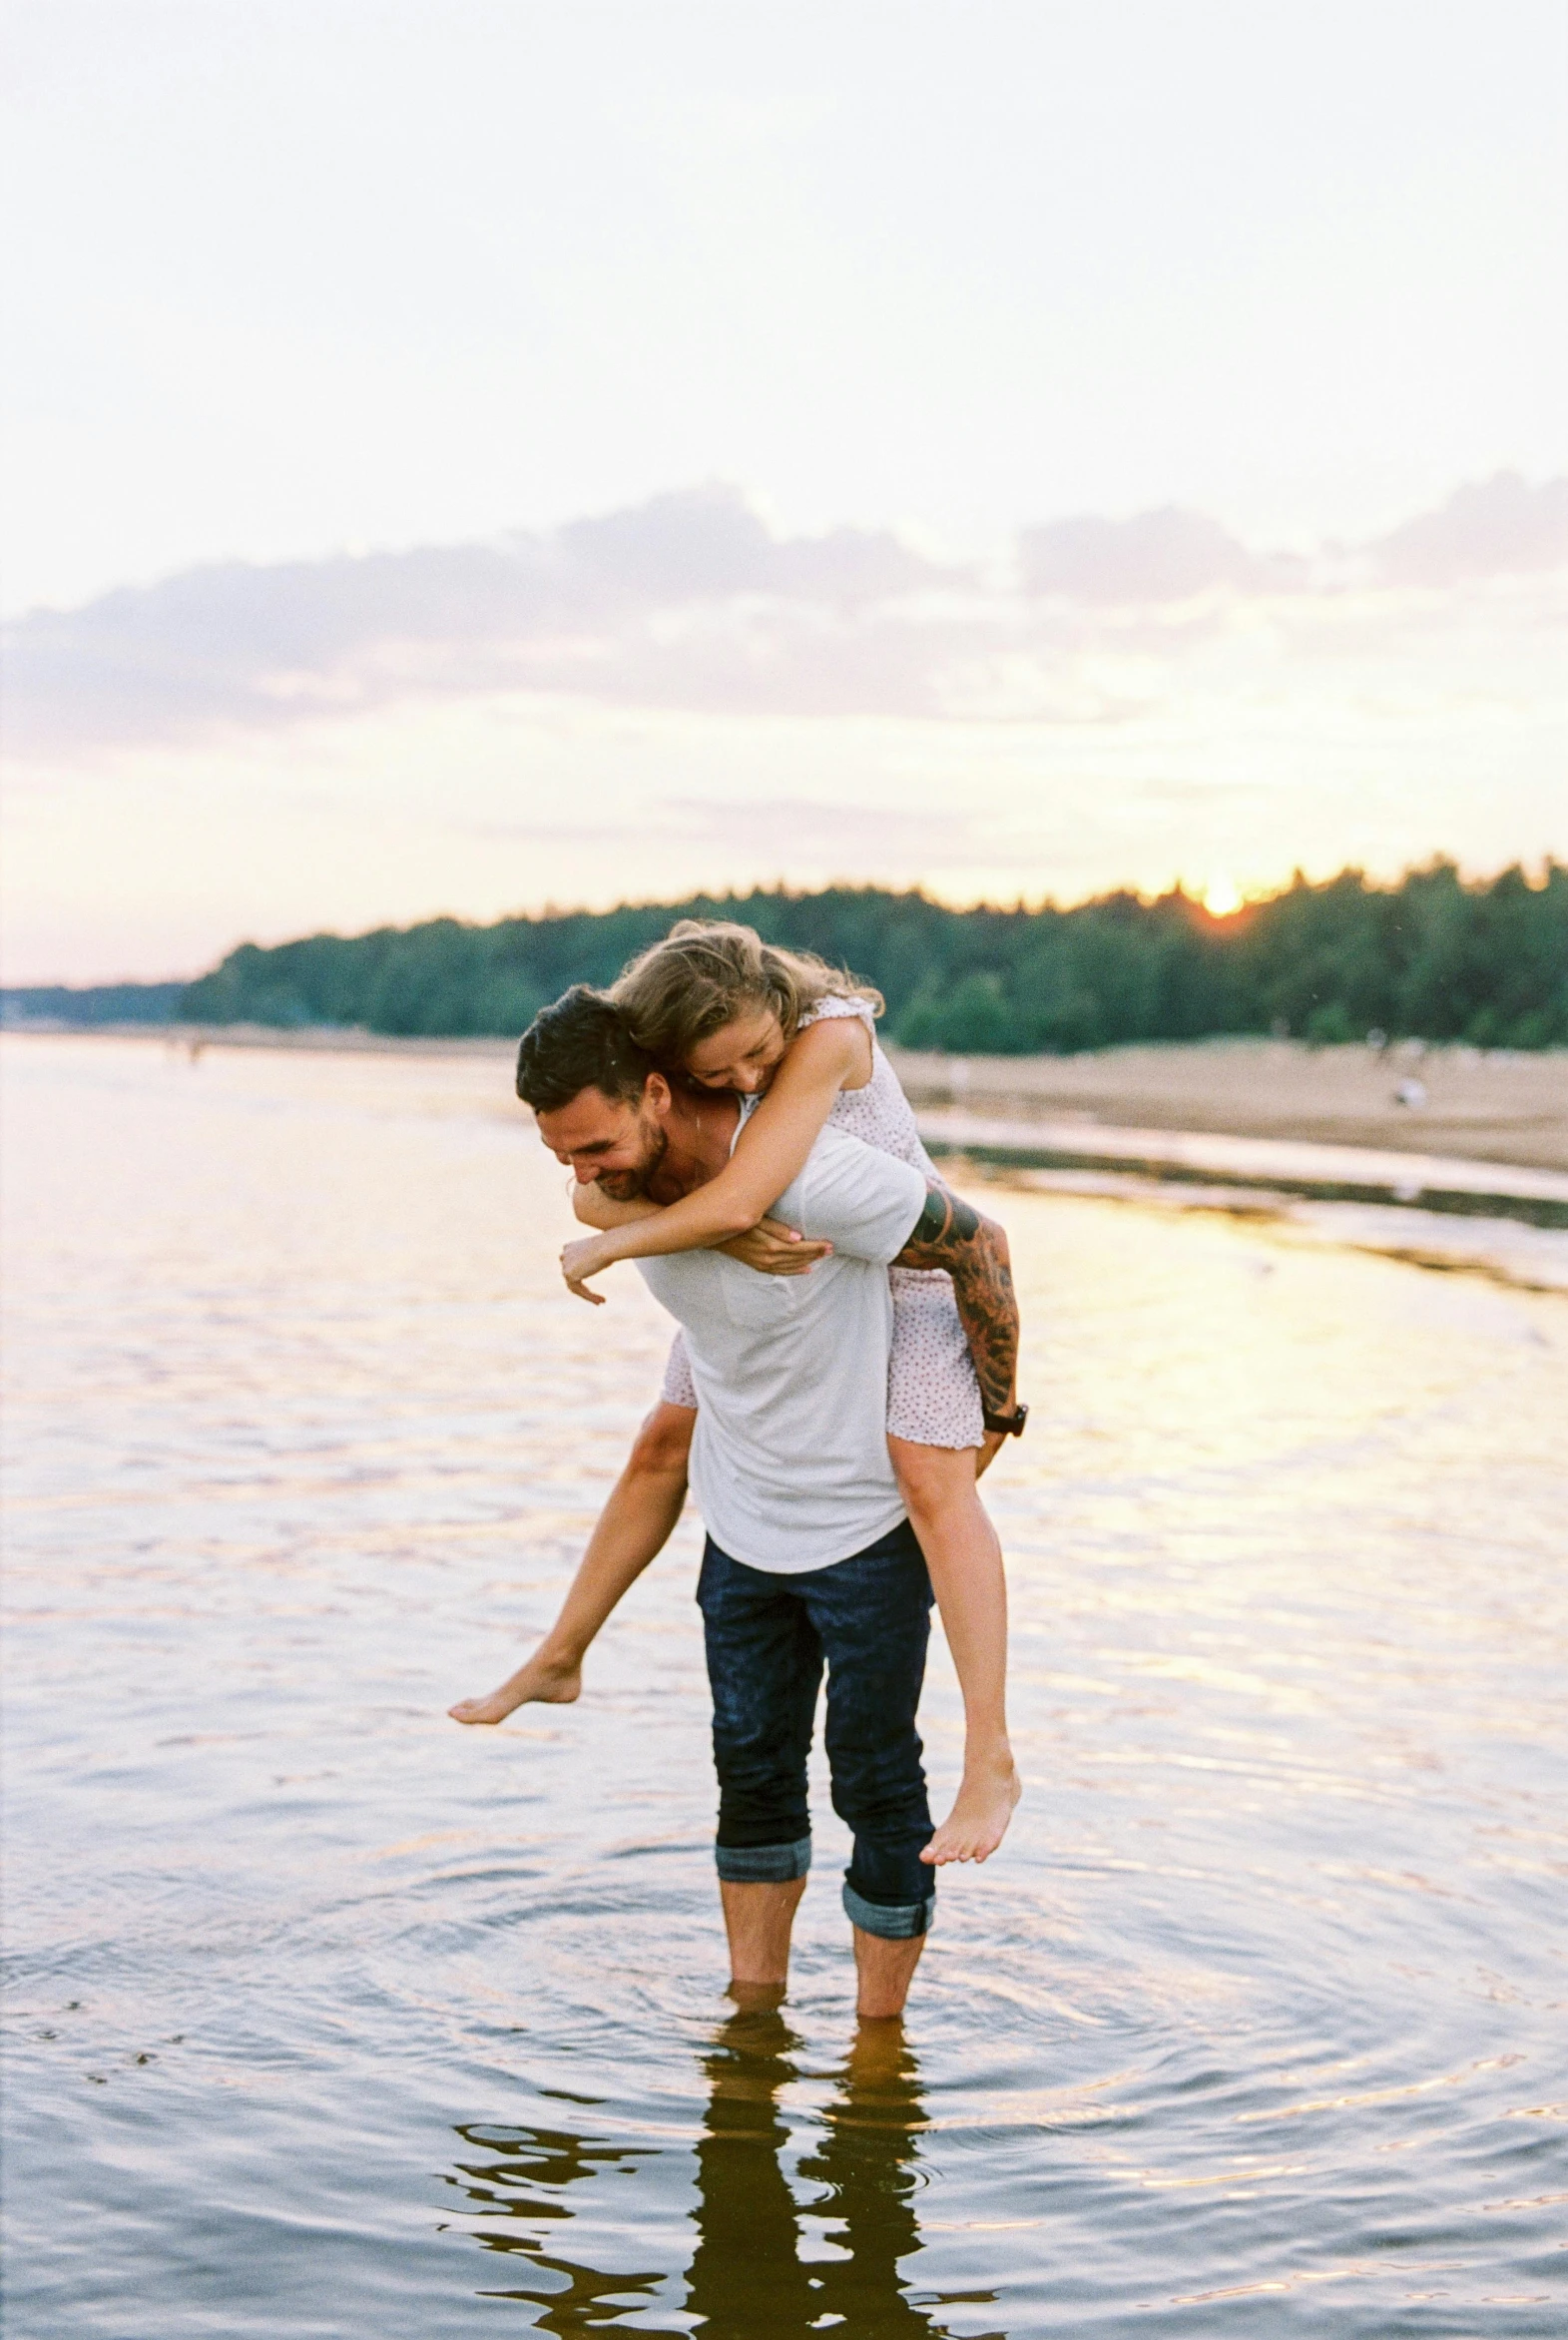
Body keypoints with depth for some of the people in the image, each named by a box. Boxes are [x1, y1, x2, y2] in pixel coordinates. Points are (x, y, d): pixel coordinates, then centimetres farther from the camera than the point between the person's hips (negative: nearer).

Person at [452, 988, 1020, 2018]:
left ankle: (879, 2032, 18)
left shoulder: (814, 1177, -32)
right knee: (753, 1766, 14)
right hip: (743, 1522, 7)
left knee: (875, 1780, 3)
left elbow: (980, 1247, -18)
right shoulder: (633, 1179, -9)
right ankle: (754, 2004, 29)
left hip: (866, 1521, -6)